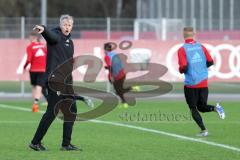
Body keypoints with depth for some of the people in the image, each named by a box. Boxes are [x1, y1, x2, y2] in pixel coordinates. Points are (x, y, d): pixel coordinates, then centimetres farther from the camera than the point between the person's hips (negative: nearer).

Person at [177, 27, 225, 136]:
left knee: (193, 109, 9)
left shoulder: (182, 50, -8)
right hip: (203, 82, 4)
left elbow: (183, 67, -17)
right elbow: (210, 62, 2)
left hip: (191, 84, -4)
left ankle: (203, 130, -4)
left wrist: (180, 70, 7)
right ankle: (215, 108, -14)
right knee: (202, 107, 16)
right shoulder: (201, 47, 5)